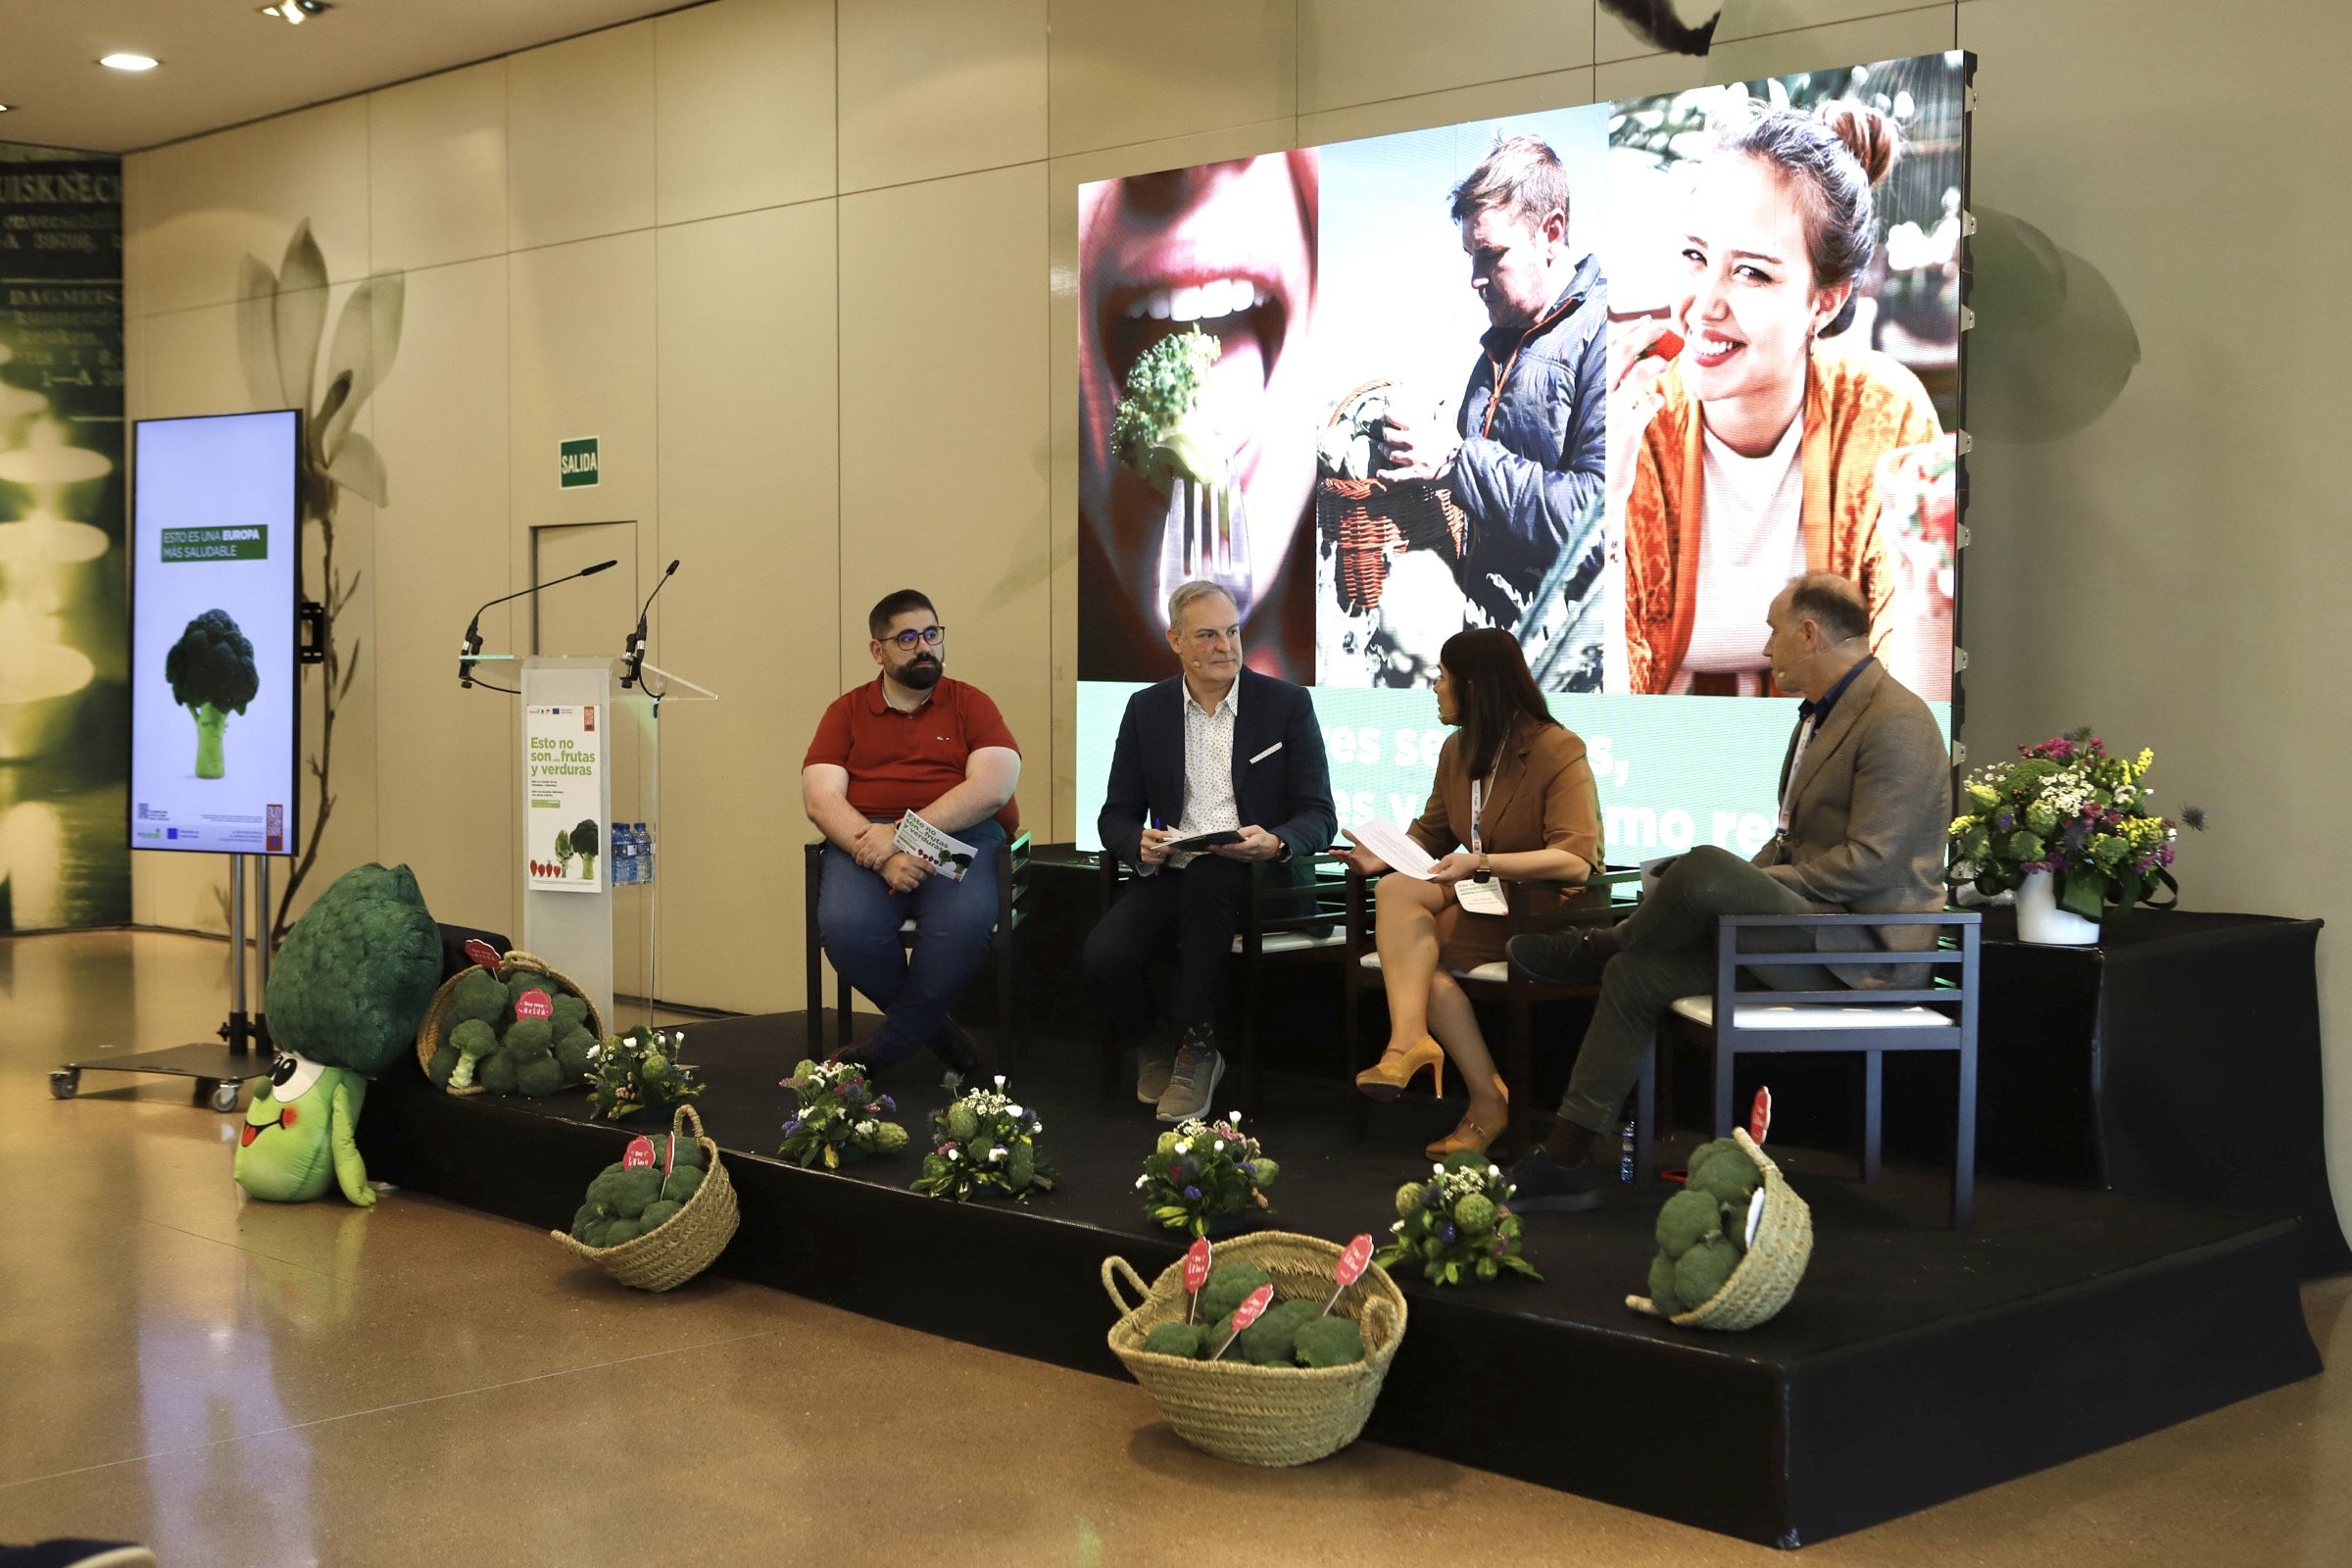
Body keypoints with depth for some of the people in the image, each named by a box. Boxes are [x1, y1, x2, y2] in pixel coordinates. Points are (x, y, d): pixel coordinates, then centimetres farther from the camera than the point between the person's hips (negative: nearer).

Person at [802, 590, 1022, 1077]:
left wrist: (903, 832, -15)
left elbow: (993, 787, -4)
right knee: (845, 927, -32)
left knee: (965, 922, -35)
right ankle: (933, 1026, -5)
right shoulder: (847, 711, 15)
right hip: (864, 839, 1)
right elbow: (820, 798, 2)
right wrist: (885, 858, -17)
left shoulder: (970, 704, 12)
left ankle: (883, 1051, -14)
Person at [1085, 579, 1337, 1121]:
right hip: (1171, 874, 2)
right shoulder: (1146, 709, 11)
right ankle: (1150, 1050, 5)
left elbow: (1320, 817, 0)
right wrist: (1140, 844, -14)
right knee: (1103, 954, -27)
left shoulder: (1286, 703, 3)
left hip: (1259, 876, -2)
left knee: (1208, 877, -38)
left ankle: (1198, 1049, -23)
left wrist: (1274, 843, -23)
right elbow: (1115, 816, 11)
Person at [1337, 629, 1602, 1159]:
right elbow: (1431, 833, 20)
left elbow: (1577, 859, -21)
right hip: (1482, 898, 7)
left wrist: (1481, 864, -31)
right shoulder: (1458, 750, 12)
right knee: (1395, 890, -24)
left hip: (1550, 911, -7)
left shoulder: (1559, 751, -11)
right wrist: (1386, 855, -3)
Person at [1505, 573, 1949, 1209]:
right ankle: (1571, 1156, 1)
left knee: (1705, 866, -30)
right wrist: (1743, 883, 3)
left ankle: (1601, 945, 0)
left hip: (1862, 947, -10)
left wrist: (1731, 885, -18)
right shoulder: (1820, 715, 17)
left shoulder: (1896, 722, -15)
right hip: (1808, 924, 10)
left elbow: (1869, 865, -23)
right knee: (1636, 975, 0)